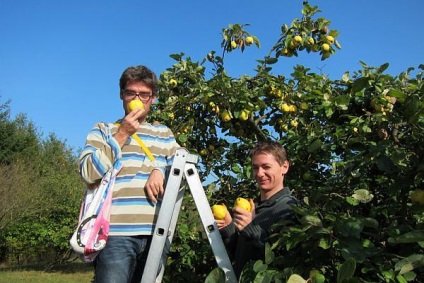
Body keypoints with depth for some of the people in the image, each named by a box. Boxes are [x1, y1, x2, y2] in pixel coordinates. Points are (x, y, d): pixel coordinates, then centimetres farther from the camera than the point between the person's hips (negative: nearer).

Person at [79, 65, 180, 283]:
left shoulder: (164, 134, 17)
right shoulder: (104, 130, 8)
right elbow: (89, 173, -6)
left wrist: (160, 170, -7)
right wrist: (122, 135, -6)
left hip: (155, 234, 4)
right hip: (116, 234, -3)